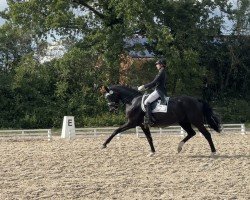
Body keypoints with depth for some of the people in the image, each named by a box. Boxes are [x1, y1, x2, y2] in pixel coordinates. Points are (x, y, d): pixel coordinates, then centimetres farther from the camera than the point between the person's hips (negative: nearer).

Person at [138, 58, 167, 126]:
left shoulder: (161, 73, -13)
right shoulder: (163, 73, 19)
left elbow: (153, 83, -18)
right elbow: (155, 83, 23)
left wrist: (144, 86, -11)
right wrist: (146, 87, 17)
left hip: (159, 91, -11)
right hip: (162, 92, 11)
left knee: (147, 102, -19)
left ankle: (149, 120, -27)